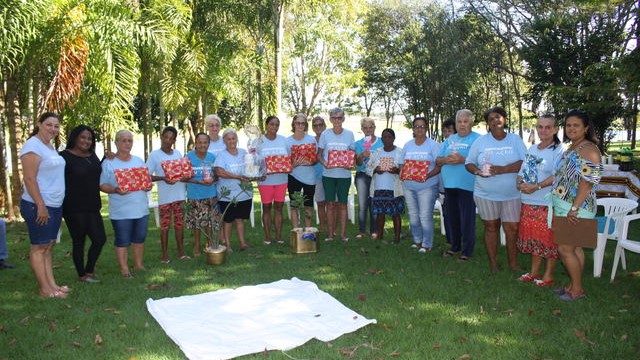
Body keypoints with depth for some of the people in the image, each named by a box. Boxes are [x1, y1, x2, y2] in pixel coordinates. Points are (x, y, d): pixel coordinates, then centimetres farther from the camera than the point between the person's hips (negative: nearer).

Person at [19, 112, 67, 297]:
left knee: (49, 245, 12)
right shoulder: (33, 145, -13)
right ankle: (45, 289, 5)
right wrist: (41, 206, -22)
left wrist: (53, 205, 17)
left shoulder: (50, 146, 14)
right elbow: (29, 179, -19)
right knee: (39, 247, -1)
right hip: (39, 206, -9)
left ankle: (52, 284, 18)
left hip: (55, 205, 9)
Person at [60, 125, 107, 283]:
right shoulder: (65, 156, -8)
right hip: (74, 208, -6)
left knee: (100, 239, 6)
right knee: (79, 241, 5)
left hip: (92, 206, 6)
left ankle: (89, 270, 25)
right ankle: (82, 275, 20)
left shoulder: (92, 156, 13)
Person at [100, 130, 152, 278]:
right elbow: (103, 185, -5)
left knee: (139, 238, 12)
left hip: (141, 208, 5)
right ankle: (124, 269, 11)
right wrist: (115, 190, -23)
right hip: (121, 211, -5)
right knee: (122, 241, 1)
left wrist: (149, 186, -5)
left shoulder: (139, 161, 13)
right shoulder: (108, 163, -2)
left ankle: (139, 264, 26)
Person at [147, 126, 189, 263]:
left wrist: (185, 177, -8)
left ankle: (181, 252, 17)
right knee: (165, 226, 2)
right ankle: (165, 254, 12)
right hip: (165, 196, -3)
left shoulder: (178, 153, 9)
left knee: (179, 224, 9)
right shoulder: (154, 155, -2)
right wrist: (163, 178, -21)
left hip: (180, 194, 4)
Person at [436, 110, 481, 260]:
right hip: (449, 185, 6)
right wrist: (446, 159, -7)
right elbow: (438, 160, 14)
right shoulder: (449, 140, 16)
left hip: (467, 185, -6)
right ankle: (455, 246, 29)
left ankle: (467, 251, 13)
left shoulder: (477, 139, -2)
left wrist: (463, 160, -21)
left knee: (467, 219, 0)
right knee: (450, 218, 13)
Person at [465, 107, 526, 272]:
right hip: (486, 193, 1)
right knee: (491, 227, 10)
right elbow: (469, 163, 6)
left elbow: (524, 163, -8)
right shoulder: (480, 141, 5)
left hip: (512, 193, 0)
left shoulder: (515, 139, 2)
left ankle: (513, 263, 18)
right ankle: (493, 262, 22)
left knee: (512, 228, 2)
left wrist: (502, 169, -21)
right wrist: (478, 171, -16)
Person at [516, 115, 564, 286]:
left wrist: (536, 187, -24)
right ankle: (534, 272, 28)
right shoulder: (532, 149, 14)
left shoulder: (559, 150, -8)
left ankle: (548, 276, 15)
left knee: (549, 240, 2)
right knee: (532, 238, 15)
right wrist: (521, 184, -5)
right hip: (529, 202, 7)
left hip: (548, 203, -7)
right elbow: (522, 171, 15)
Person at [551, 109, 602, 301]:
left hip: (576, 209, -9)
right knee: (574, 248, 16)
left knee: (565, 249, -3)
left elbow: (587, 182, -22)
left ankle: (577, 290, 12)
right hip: (564, 207, 9)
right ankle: (573, 286, 26)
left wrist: (574, 209, -23)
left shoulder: (589, 150, -16)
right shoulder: (571, 149, 13)